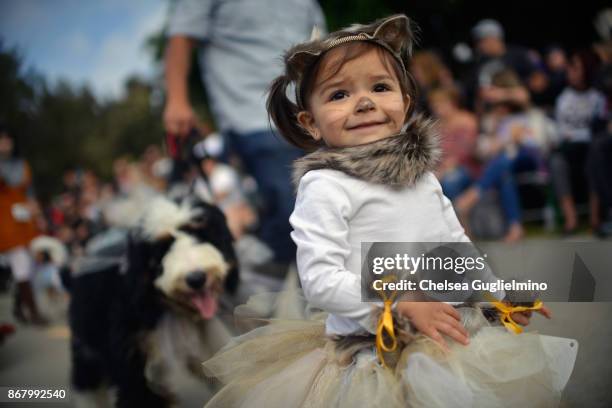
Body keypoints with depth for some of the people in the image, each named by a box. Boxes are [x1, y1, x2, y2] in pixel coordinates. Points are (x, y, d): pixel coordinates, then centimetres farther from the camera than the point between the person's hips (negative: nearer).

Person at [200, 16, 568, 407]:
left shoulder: (421, 172, 9)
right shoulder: (325, 186, -14)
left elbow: (457, 245, 22)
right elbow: (319, 280, -20)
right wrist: (404, 304, -22)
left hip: (449, 337, 7)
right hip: (371, 347, -7)